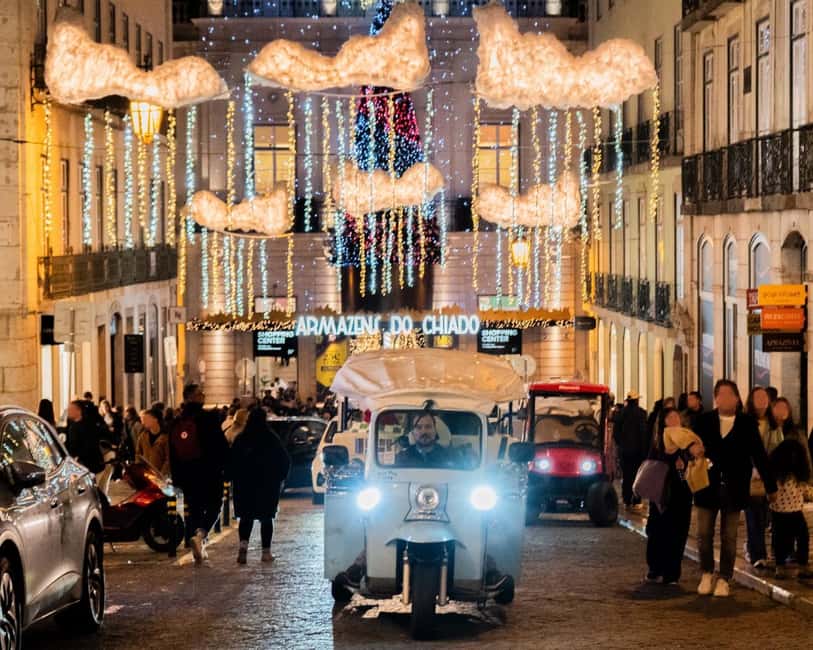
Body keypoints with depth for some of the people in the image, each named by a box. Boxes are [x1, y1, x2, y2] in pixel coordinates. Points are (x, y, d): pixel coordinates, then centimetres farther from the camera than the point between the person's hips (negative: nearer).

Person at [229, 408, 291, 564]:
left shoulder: (240, 439, -3)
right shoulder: (272, 439, -6)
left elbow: (231, 461, -3)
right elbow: (285, 460, -3)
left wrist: (233, 479, 7)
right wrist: (280, 479, 9)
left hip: (245, 485, 1)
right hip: (268, 485, -1)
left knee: (246, 517, 7)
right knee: (266, 517, 8)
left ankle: (243, 544, -17)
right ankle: (266, 552, 8)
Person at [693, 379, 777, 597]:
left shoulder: (747, 424, 0)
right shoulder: (704, 421, 2)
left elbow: (759, 456, 2)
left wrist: (770, 485, 3)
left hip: (734, 489, -1)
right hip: (708, 486, 1)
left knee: (729, 537, 5)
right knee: (704, 534, 4)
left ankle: (724, 579, 15)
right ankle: (707, 575, 22)